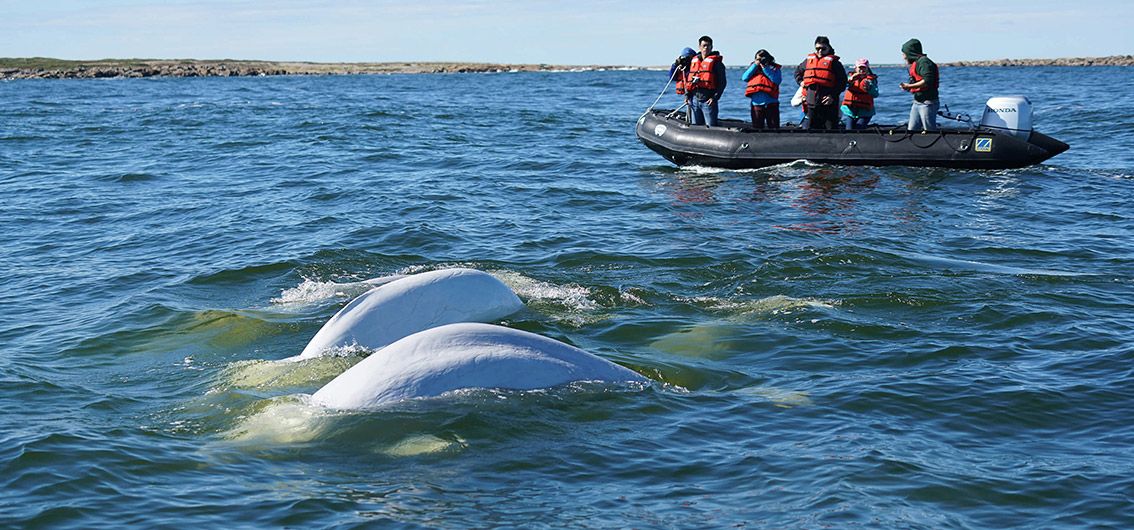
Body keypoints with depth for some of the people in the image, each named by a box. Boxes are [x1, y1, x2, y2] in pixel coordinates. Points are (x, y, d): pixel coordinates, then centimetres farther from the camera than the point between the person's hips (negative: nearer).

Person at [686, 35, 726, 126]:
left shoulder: (716, 62, -4)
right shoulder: (694, 60, 15)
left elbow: (722, 82, -7)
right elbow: (689, 79, 21)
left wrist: (715, 97, -15)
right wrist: (687, 95, 10)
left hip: (708, 100, -6)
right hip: (695, 98, 6)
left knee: (711, 127, -6)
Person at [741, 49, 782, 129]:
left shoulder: (774, 68, 6)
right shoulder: (754, 67, 15)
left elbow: (777, 80, -12)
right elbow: (745, 78, 0)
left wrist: (765, 68, -12)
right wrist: (755, 65, -4)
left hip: (771, 103, -3)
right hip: (756, 103, 3)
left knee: (774, 127, -3)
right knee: (757, 128, 7)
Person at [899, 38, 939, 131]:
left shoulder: (924, 62, -13)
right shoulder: (915, 63, 18)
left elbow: (927, 81, -25)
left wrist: (909, 86, -18)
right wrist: (907, 87, 3)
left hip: (927, 103, -10)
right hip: (917, 103, 10)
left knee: (930, 131, -7)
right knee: (911, 130, 9)